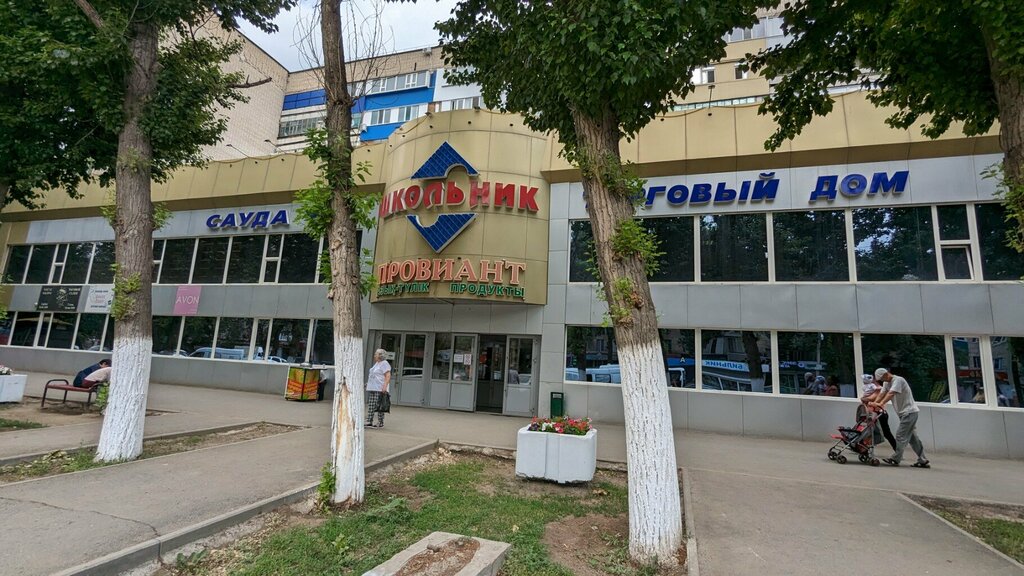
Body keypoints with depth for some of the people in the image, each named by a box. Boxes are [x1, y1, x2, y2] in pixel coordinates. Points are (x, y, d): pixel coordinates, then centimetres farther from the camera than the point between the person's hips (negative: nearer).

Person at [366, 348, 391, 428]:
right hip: (372, 388, 9)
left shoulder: (384, 364, -11)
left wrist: (385, 386, -26)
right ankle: (369, 422, 8)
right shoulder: (377, 363, 19)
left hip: (379, 389, -9)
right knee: (370, 406, 6)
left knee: (379, 407, -4)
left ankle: (380, 424, 3)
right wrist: (368, 383, 24)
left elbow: (388, 376, -18)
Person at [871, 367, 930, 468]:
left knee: (901, 435, -10)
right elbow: (882, 393, 0)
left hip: (909, 412, -10)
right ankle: (923, 461, 18)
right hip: (904, 413, 10)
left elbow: (891, 393, -29)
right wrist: (874, 403, -17)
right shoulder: (886, 383, 11)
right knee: (912, 437, 12)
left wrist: (881, 404, -38)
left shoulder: (898, 380, -16)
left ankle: (895, 459, -7)